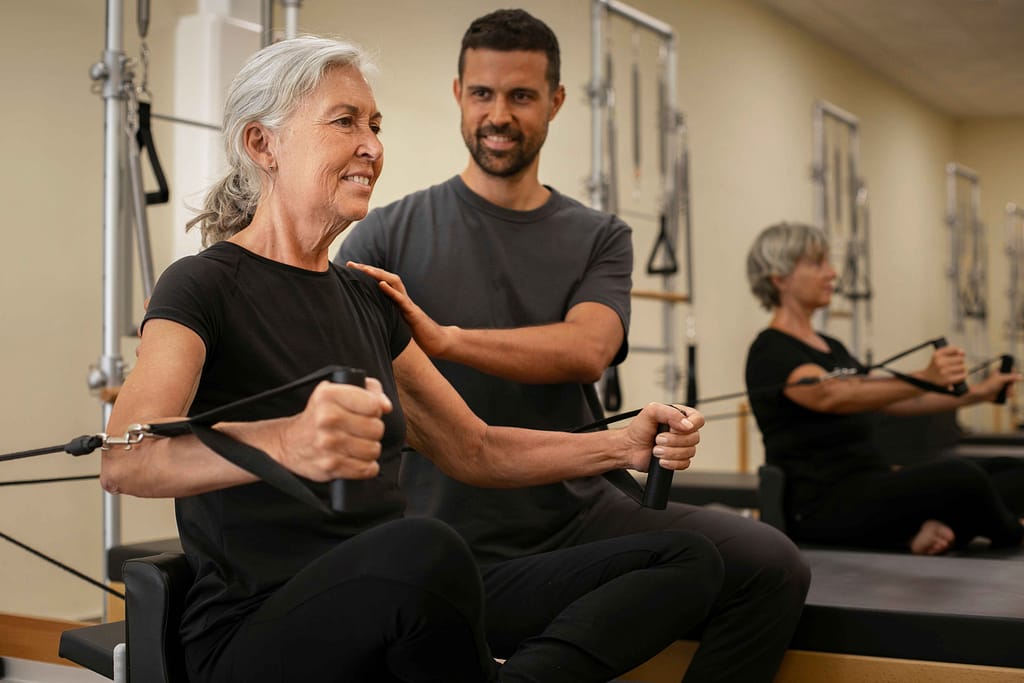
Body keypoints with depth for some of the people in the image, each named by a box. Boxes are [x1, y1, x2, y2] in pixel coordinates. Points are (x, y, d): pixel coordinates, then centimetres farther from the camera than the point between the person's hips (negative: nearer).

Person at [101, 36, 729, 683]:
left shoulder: (366, 297, 16)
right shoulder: (205, 284, -5)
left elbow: (474, 450, 20)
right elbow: (126, 459, -24)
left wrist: (627, 443, 5)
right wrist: (284, 442, -44)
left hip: (402, 613, 7)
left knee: (685, 558, -4)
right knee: (427, 550, -40)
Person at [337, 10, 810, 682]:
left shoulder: (599, 239, 8)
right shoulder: (390, 234, 1)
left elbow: (587, 349, -12)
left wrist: (443, 338, -24)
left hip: (585, 514, 3)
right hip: (458, 545, -3)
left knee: (770, 564, -15)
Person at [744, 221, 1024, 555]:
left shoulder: (830, 347, 18)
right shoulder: (771, 352, -11)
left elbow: (893, 398, 23)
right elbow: (830, 395, -30)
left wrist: (974, 393, 14)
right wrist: (924, 378, -43)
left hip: (871, 487, 9)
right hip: (822, 506, -9)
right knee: (959, 476, -30)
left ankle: (931, 530, -23)